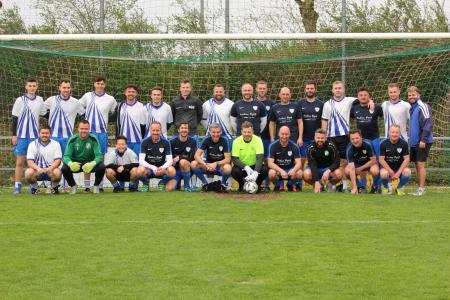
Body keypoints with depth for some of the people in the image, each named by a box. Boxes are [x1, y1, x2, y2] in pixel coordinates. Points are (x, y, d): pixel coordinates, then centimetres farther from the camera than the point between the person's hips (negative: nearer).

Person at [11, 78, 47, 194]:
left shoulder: (39, 100, 5)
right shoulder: (20, 100, -2)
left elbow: (44, 114, 20)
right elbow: (14, 118, 0)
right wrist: (14, 135, -4)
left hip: (35, 135, 2)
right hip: (21, 135, -2)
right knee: (20, 162, -1)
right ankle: (17, 187, 1)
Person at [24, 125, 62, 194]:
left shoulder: (55, 144, 1)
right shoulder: (32, 144, 0)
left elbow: (58, 160, -8)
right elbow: (30, 161, -9)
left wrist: (49, 169, -29)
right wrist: (38, 169, -31)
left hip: (50, 170, 0)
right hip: (37, 171, 0)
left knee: (57, 172, -34)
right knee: (28, 173, -32)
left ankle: (55, 187, 1)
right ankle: (34, 187, 2)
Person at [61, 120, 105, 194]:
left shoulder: (93, 139, -13)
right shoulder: (73, 139, -11)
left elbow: (99, 155, -19)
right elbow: (66, 156, -16)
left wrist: (93, 164, -43)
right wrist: (70, 163, -41)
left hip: (90, 163, 0)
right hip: (75, 163, 0)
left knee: (102, 167, -30)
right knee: (64, 168, -29)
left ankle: (96, 185, 2)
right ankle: (73, 185, 4)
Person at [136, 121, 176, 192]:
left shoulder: (166, 143, -5)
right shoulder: (145, 142, -8)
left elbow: (169, 161, -10)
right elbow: (141, 161, -16)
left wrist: (162, 168, -32)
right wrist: (153, 168, -32)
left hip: (162, 168, 1)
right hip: (148, 168, -1)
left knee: (172, 171, -31)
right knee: (140, 170, -36)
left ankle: (162, 183, 3)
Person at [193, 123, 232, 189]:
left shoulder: (224, 141, -12)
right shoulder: (207, 140, -8)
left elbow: (228, 159, -17)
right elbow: (197, 155, -16)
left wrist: (216, 164, -34)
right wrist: (206, 165, -32)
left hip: (220, 165, -2)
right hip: (209, 164, 2)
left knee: (227, 168, -37)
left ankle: (223, 184, -5)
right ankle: (205, 183, -4)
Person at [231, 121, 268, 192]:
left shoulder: (258, 140, -13)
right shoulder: (236, 141, -11)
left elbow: (260, 158, -22)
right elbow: (235, 159, -16)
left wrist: (255, 173, -39)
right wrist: (246, 168, -33)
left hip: (255, 166, 0)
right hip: (242, 166, 0)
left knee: (265, 169, -30)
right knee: (235, 171, -33)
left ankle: (257, 185, 2)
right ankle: (242, 185, 3)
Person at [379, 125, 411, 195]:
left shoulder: (404, 144, -9)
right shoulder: (384, 144, -11)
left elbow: (406, 159, -10)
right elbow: (381, 159, -10)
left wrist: (398, 173, -19)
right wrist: (391, 172, -19)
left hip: (399, 167, 1)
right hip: (387, 167, -1)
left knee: (407, 172, -30)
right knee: (384, 173, -36)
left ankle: (400, 187, 2)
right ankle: (385, 187, 1)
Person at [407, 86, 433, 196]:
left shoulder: (422, 107, -12)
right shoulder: (411, 108, 14)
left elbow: (428, 124, -18)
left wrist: (423, 139, -22)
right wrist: (410, 139, 16)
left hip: (422, 141, -8)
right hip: (414, 141, 8)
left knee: (421, 164, -7)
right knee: (417, 165, 10)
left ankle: (421, 189, -3)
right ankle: (420, 188, 16)